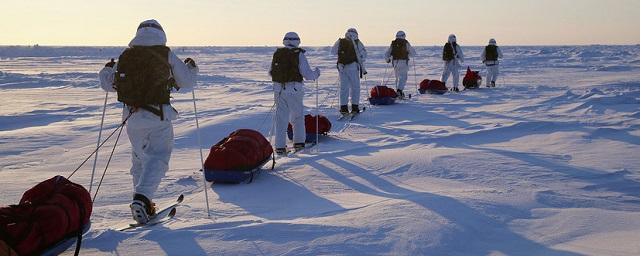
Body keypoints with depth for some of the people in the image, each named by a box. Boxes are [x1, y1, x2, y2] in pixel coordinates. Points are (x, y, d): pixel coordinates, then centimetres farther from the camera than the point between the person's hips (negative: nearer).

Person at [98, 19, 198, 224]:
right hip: (159, 115, -4)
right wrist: (191, 68, 27)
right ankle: (142, 197, -19)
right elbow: (187, 82, 5)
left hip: (132, 116, 4)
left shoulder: (125, 56, 6)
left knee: (139, 158, 20)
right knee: (158, 157, 0)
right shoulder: (167, 56, -2)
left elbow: (107, 84, 15)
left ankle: (142, 202, 24)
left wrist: (107, 69, 36)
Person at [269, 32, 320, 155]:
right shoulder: (299, 54, -7)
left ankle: (280, 146, 5)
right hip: (294, 89, -3)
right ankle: (299, 142, 18)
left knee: (281, 117, 8)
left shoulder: (277, 53, 5)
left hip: (279, 89, 3)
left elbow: (271, 72, 10)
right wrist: (316, 73, 11)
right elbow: (307, 74, -10)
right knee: (297, 116, 16)